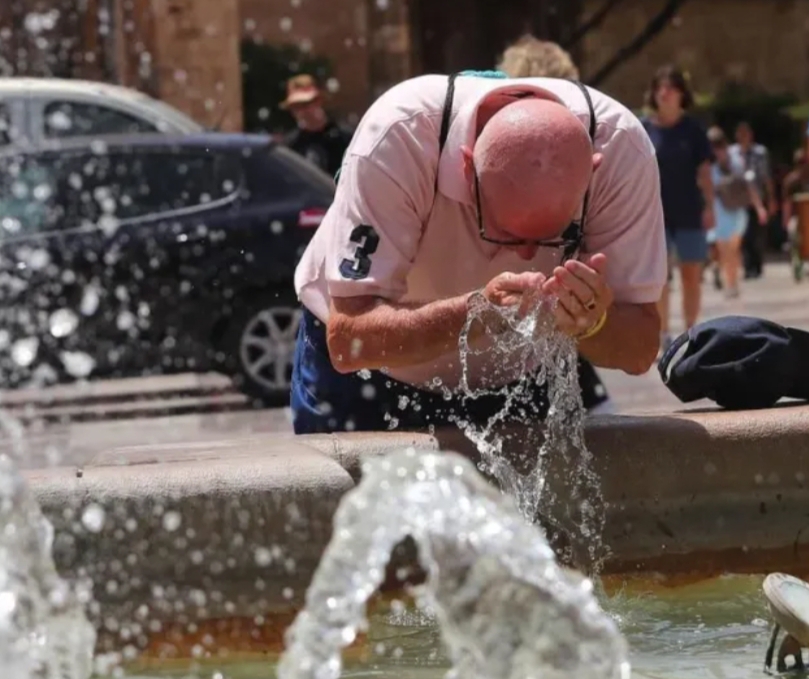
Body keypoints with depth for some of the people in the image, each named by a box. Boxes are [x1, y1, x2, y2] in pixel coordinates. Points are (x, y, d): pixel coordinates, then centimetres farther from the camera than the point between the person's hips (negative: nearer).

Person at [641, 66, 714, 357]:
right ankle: (663, 336, 2)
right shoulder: (644, 129, -1)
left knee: (692, 276, 6)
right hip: (656, 213, -1)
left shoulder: (692, 129, 0)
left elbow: (704, 171, 1)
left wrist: (709, 206, -5)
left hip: (689, 212, 1)